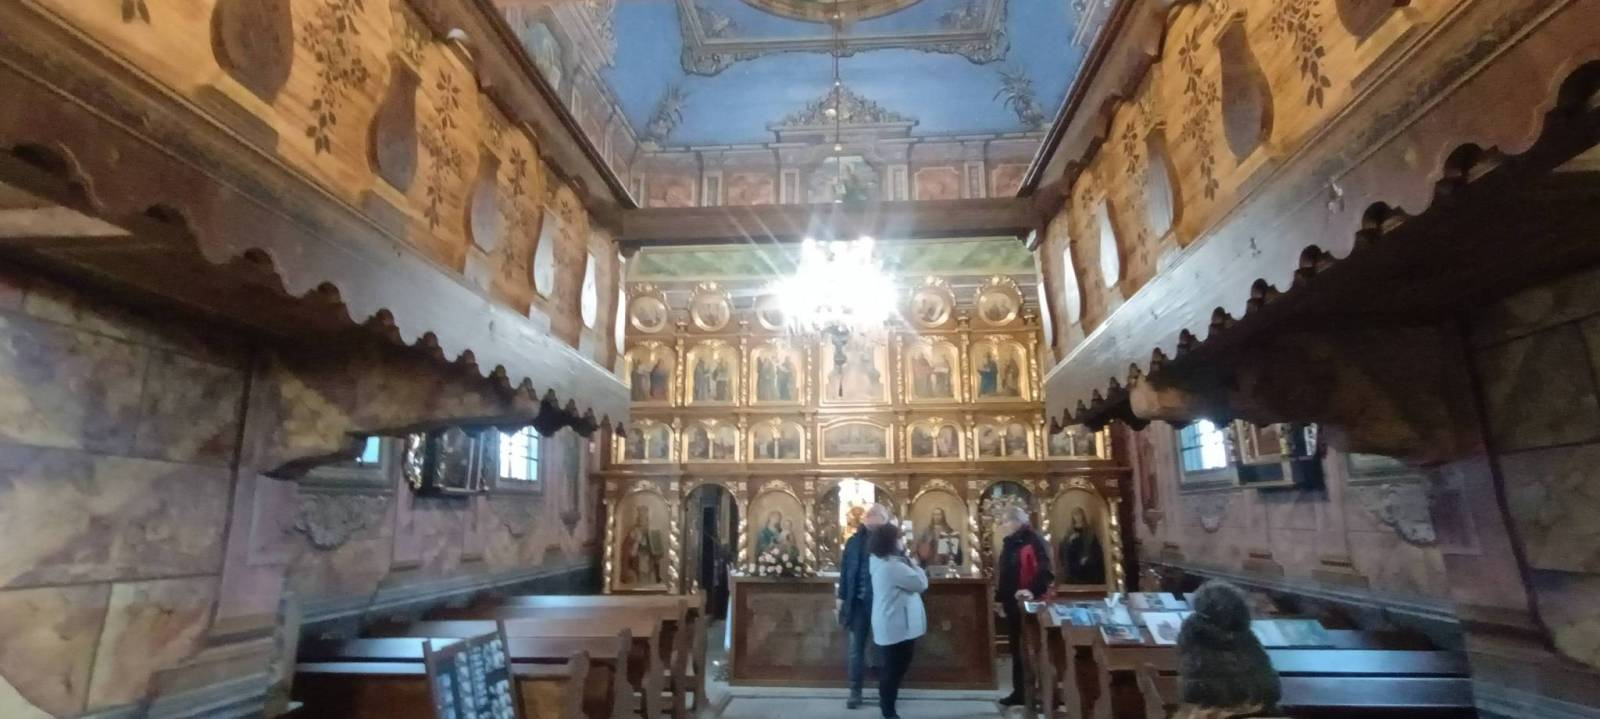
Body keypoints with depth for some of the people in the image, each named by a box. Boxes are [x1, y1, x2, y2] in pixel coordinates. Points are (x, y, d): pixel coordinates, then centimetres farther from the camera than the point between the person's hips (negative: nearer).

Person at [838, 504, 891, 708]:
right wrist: (841, 596, 4)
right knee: (856, 648, 9)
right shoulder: (854, 541, 2)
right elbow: (845, 569, 6)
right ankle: (855, 691, 20)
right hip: (859, 602, 2)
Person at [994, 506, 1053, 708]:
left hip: (1028, 604, -9)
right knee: (1017, 650, 13)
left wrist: (1032, 590, -38)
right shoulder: (1009, 544, 15)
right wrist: (999, 599, 21)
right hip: (1012, 605, 9)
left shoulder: (1034, 541, -13)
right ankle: (1019, 691, 22)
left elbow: (1045, 570, -25)